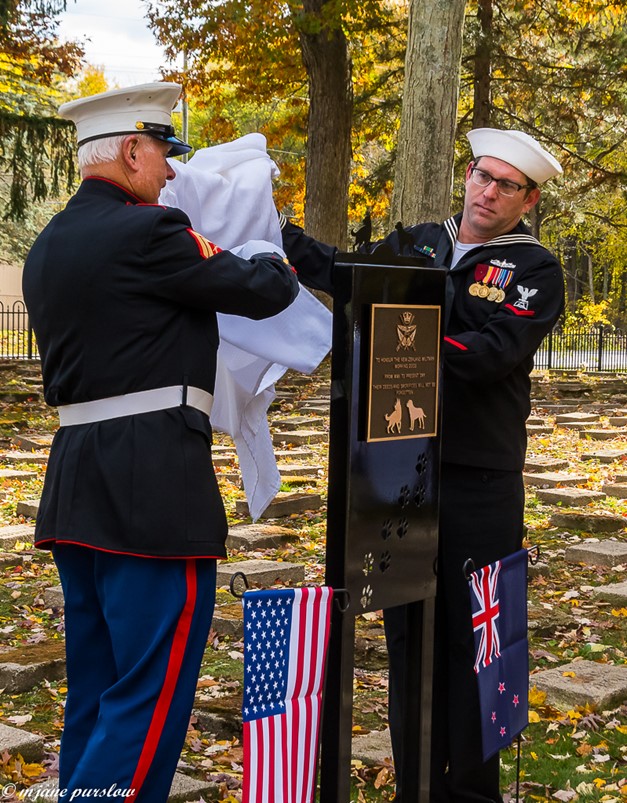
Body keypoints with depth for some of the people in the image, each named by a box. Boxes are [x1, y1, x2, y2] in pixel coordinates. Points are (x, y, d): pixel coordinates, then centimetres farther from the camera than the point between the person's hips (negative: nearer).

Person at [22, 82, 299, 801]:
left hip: (74, 482, 9)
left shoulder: (47, 248, 14)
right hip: (152, 482, -9)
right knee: (154, 689, -5)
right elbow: (259, 293, -4)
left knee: (96, 684, 17)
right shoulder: (146, 231, -12)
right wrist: (280, 264, 18)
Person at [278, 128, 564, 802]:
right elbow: (345, 274, 19)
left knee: (474, 641, 4)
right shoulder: (417, 244, 9)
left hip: (480, 485, -4)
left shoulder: (534, 270, -3)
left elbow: (494, 352, -17)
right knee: (409, 633, 12)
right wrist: (277, 229, 12)